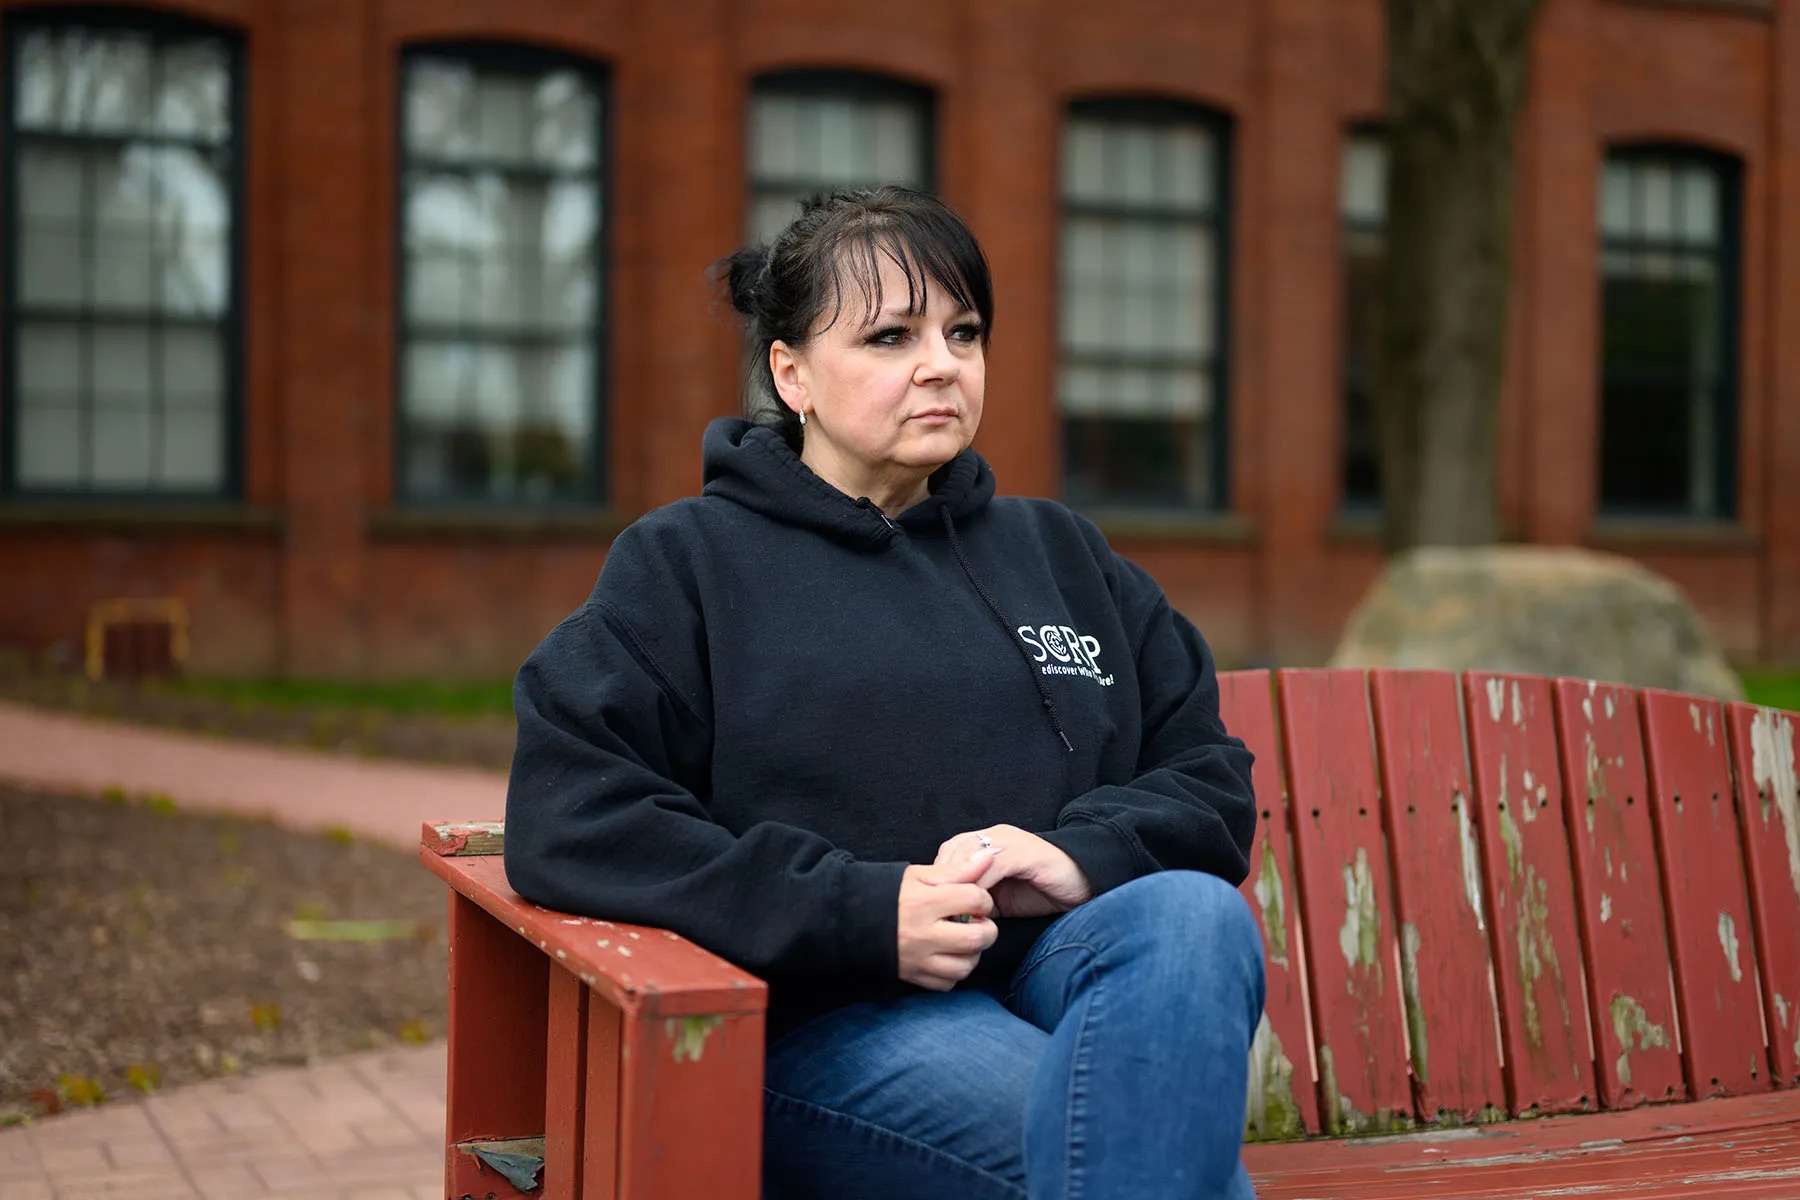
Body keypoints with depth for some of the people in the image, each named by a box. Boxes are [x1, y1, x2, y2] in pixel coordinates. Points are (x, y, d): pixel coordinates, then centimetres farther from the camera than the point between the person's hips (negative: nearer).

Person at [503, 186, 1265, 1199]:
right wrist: (861, 909, -13)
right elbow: (565, 821, -4)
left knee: (1194, 913, -31)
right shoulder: (686, 563, 8)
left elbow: (1213, 773, 18)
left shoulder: (1061, 555, 22)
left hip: (1073, 970, 6)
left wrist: (1085, 852, -7)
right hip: (830, 1020, -5)